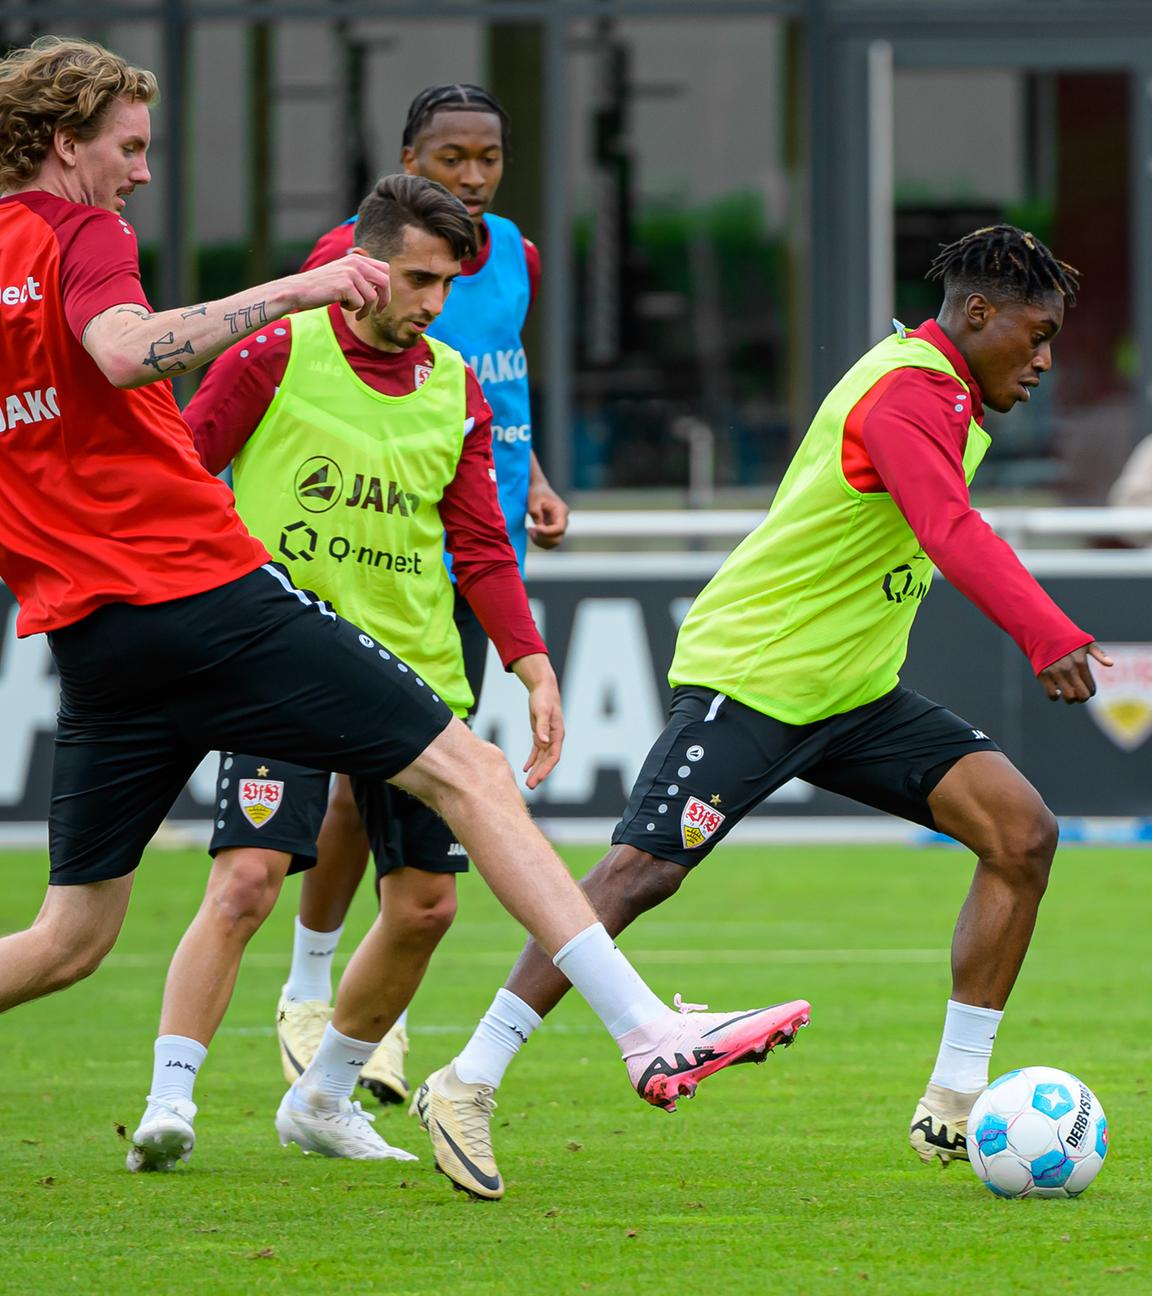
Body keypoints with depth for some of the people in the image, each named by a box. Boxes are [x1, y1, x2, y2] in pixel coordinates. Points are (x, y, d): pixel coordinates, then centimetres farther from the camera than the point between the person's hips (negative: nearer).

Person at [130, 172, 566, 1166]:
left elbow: (481, 549, 12)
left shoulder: (456, 391, 9)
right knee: (246, 876, -19)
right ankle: (168, 1102, -15)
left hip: (415, 668, 5)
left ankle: (319, 1101, 21)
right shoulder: (277, 354, -5)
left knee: (425, 904, 3)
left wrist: (533, 667, 2)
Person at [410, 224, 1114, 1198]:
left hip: (855, 695, 10)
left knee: (1022, 832, -5)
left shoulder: (946, 394, 12)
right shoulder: (907, 394, -20)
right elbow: (951, 532, -38)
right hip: (747, 673, -10)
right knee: (643, 869, -18)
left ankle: (952, 1110, -2)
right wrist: (1053, 641, -50)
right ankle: (468, 1084, -10)